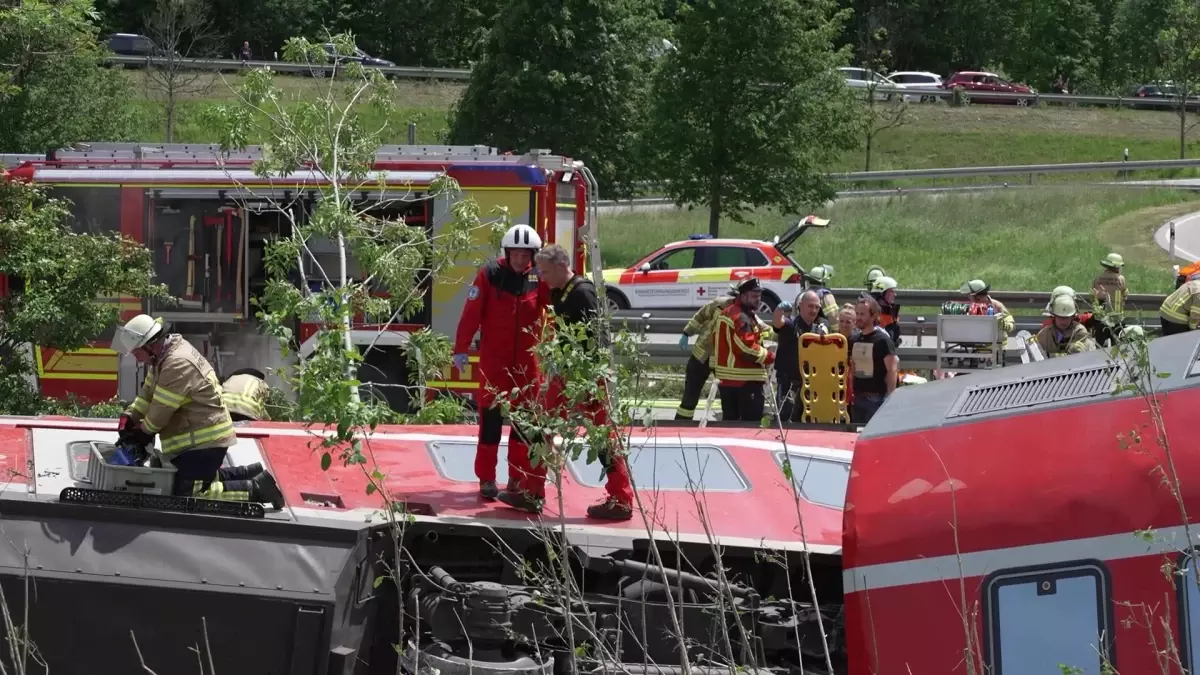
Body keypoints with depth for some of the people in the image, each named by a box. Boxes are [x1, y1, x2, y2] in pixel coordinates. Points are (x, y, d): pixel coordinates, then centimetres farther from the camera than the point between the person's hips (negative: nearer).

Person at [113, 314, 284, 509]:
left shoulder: (178, 365, -25)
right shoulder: (166, 354, 8)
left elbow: (161, 411, -19)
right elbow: (148, 391, 16)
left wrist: (144, 431, -1)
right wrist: (129, 416, 4)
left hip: (205, 441, -10)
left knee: (187, 495, -13)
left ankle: (255, 489, -10)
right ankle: (249, 475, 23)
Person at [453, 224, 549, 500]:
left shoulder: (539, 278, 0)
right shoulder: (490, 274, -8)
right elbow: (471, 313, -10)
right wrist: (461, 349, -12)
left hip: (527, 361, 3)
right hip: (494, 360, -3)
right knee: (491, 418, -1)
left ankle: (519, 478, 19)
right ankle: (486, 479, 6)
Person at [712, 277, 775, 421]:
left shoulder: (726, 313, 15)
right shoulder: (741, 318, -17)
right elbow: (747, 348, -24)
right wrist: (770, 357, -11)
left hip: (726, 379, 10)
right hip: (746, 382, -10)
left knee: (729, 420, 14)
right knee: (752, 420, -9)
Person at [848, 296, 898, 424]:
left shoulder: (882, 340, -9)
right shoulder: (855, 340, 11)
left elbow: (892, 369, -12)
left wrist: (890, 398, -16)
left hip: (877, 398, -7)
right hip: (858, 398, 7)